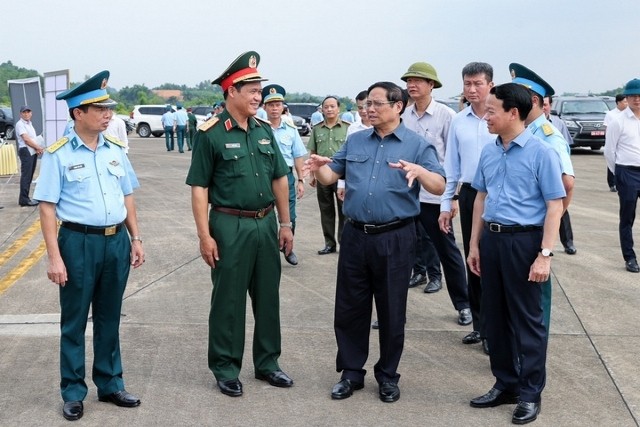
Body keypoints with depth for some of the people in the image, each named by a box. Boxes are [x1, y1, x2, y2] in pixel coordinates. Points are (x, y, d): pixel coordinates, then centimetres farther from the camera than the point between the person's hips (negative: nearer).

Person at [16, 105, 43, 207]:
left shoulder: (29, 124, 19)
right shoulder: (20, 124, -8)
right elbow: (26, 139, -15)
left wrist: (37, 148, 0)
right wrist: (38, 148, -8)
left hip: (33, 152, 9)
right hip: (26, 151, -9)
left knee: (30, 175, 9)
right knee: (26, 175, -10)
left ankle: (25, 197, 14)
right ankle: (24, 199, -10)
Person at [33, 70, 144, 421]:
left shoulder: (115, 149, 6)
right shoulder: (58, 154, -8)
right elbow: (47, 208, -10)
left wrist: (135, 239, 10)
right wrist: (54, 257, -14)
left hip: (116, 241, 4)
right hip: (79, 243, -4)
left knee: (109, 318, 16)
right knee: (74, 322, 7)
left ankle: (110, 384, 29)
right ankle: (73, 393, 20)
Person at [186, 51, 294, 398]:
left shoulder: (264, 130, 8)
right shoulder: (211, 134, -9)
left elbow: (280, 179, 13)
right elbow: (199, 187, -10)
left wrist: (285, 223, 10)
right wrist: (204, 235, -13)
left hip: (266, 224, 6)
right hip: (230, 227, -6)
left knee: (268, 297, 14)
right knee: (228, 301, 5)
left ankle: (267, 363, 28)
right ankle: (225, 368, 19)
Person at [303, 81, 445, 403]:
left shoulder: (417, 145, -2)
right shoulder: (355, 141, 10)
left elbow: (440, 187, -12)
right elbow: (330, 177, 10)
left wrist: (419, 171, -32)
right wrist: (318, 167, -13)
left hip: (395, 238, -3)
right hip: (355, 235, 4)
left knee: (391, 311, 7)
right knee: (349, 308, 9)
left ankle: (388, 375, 24)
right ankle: (351, 371, 24)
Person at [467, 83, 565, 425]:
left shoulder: (541, 152, -11)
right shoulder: (488, 152, 7)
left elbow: (554, 206, -12)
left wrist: (545, 254, -17)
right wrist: (475, 244, 15)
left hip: (524, 240, -6)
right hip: (491, 239, 6)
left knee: (526, 319, 4)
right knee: (495, 315, 14)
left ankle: (530, 393, 18)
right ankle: (505, 384, 29)